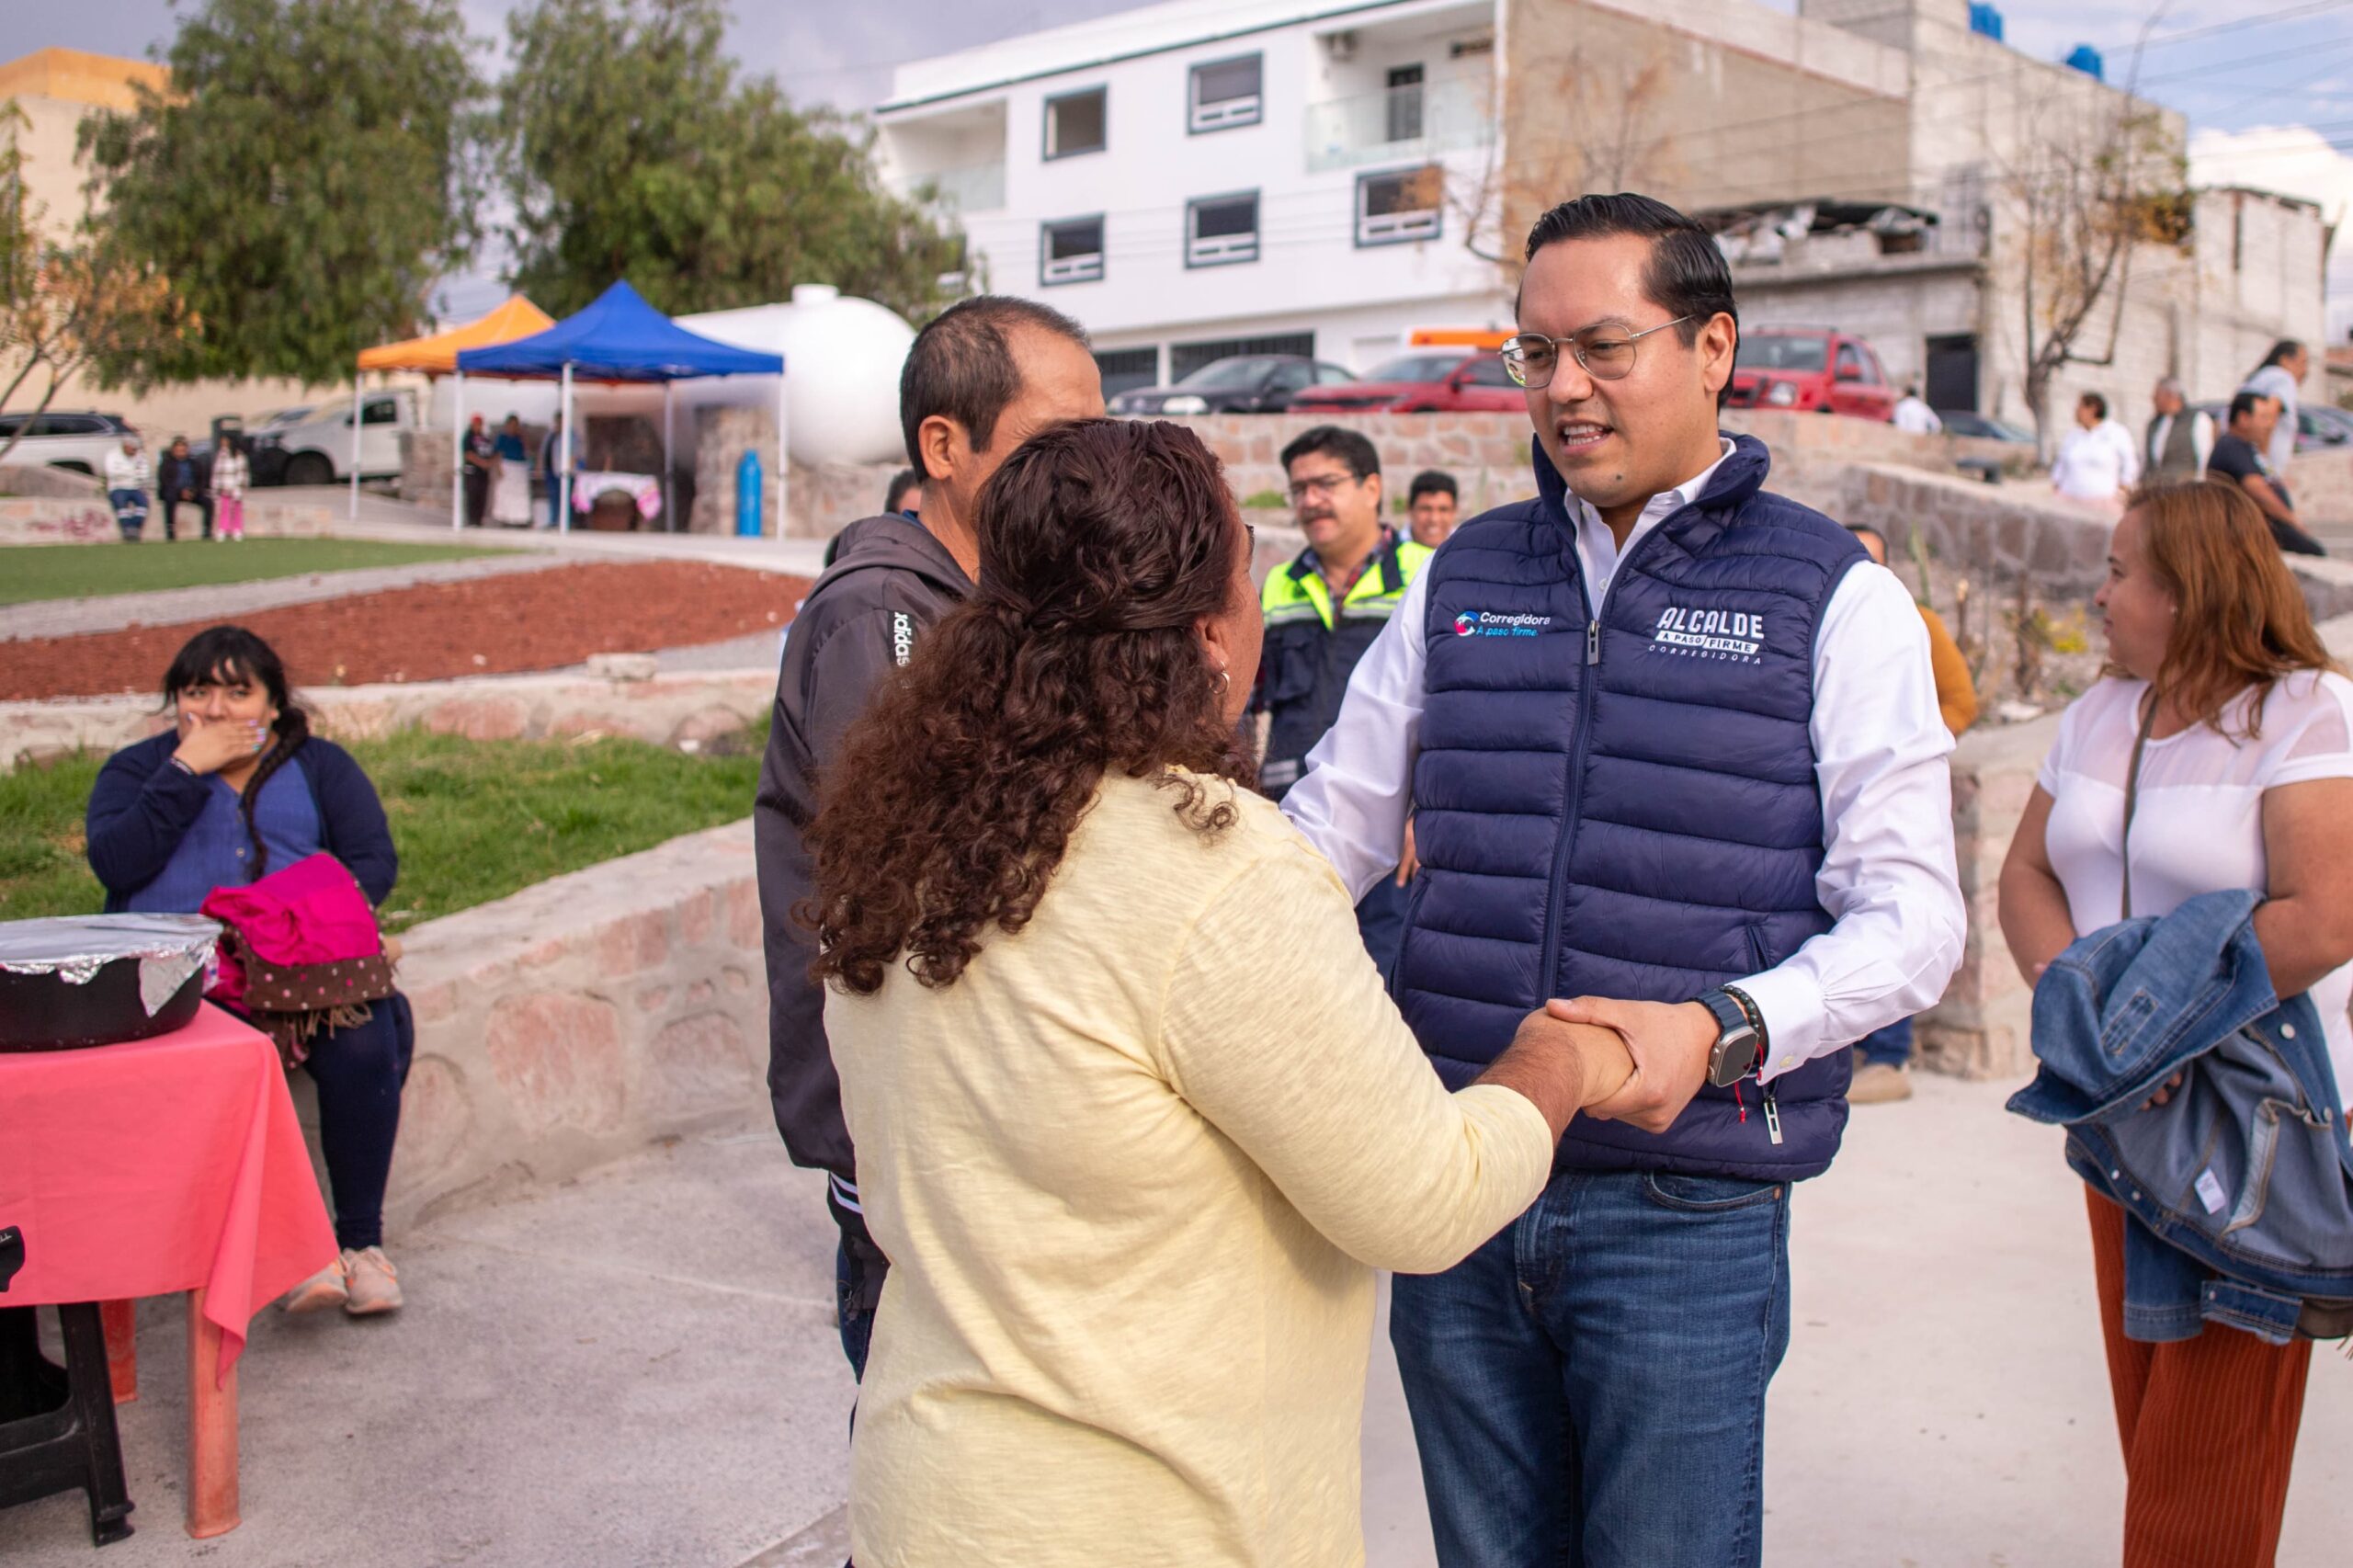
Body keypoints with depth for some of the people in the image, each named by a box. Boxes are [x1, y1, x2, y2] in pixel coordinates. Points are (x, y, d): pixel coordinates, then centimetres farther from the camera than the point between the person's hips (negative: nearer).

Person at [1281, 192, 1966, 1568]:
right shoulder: (1463, 582, 10)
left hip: (1685, 1216, -3)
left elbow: (1912, 914, -6)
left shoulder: (1834, 598, -1)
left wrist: (1724, 1029, -23)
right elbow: (1329, 828, 12)